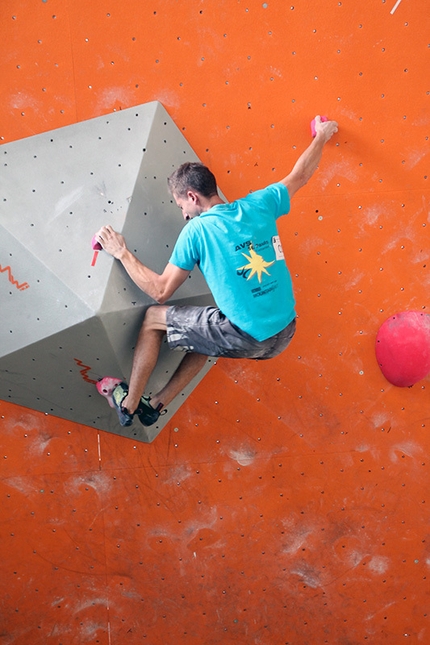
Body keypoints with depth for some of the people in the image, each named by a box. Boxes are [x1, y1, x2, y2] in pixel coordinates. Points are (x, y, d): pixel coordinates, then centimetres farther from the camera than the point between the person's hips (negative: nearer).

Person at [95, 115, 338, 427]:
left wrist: (122, 253, 4)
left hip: (245, 338, -7)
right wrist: (322, 135, 36)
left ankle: (128, 404, 25)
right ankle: (156, 404, 38)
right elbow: (300, 175, 19)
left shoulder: (196, 230, -11)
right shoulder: (259, 204, 2)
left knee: (153, 318, 11)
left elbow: (160, 291, -5)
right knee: (207, 338, 33)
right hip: (284, 334, 7)